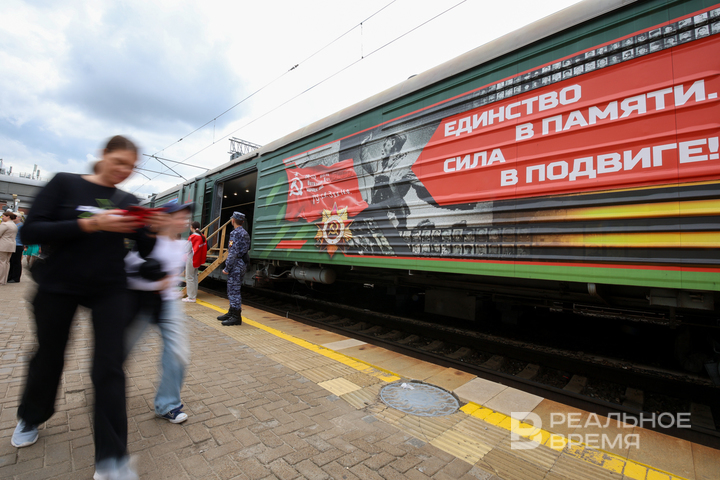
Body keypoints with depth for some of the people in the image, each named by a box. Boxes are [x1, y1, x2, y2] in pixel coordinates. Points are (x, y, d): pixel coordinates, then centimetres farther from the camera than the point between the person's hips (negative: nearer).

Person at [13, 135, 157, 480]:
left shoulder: (128, 202, 3)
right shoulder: (64, 184, -4)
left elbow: (145, 249, 2)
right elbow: (31, 231, -13)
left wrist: (158, 231, -19)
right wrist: (90, 224, -26)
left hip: (109, 290, 1)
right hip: (58, 287, -1)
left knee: (109, 366, -4)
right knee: (49, 356, 19)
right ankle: (30, 418, 51)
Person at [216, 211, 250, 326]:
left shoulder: (236, 233, -14)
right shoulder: (244, 233, 16)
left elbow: (233, 253, -21)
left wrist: (227, 268, -17)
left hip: (236, 265, -10)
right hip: (241, 264, 10)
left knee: (234, 291, -5)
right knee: (232, 290, 18)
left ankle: (236, 317, -1)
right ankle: (231, 313, 27)